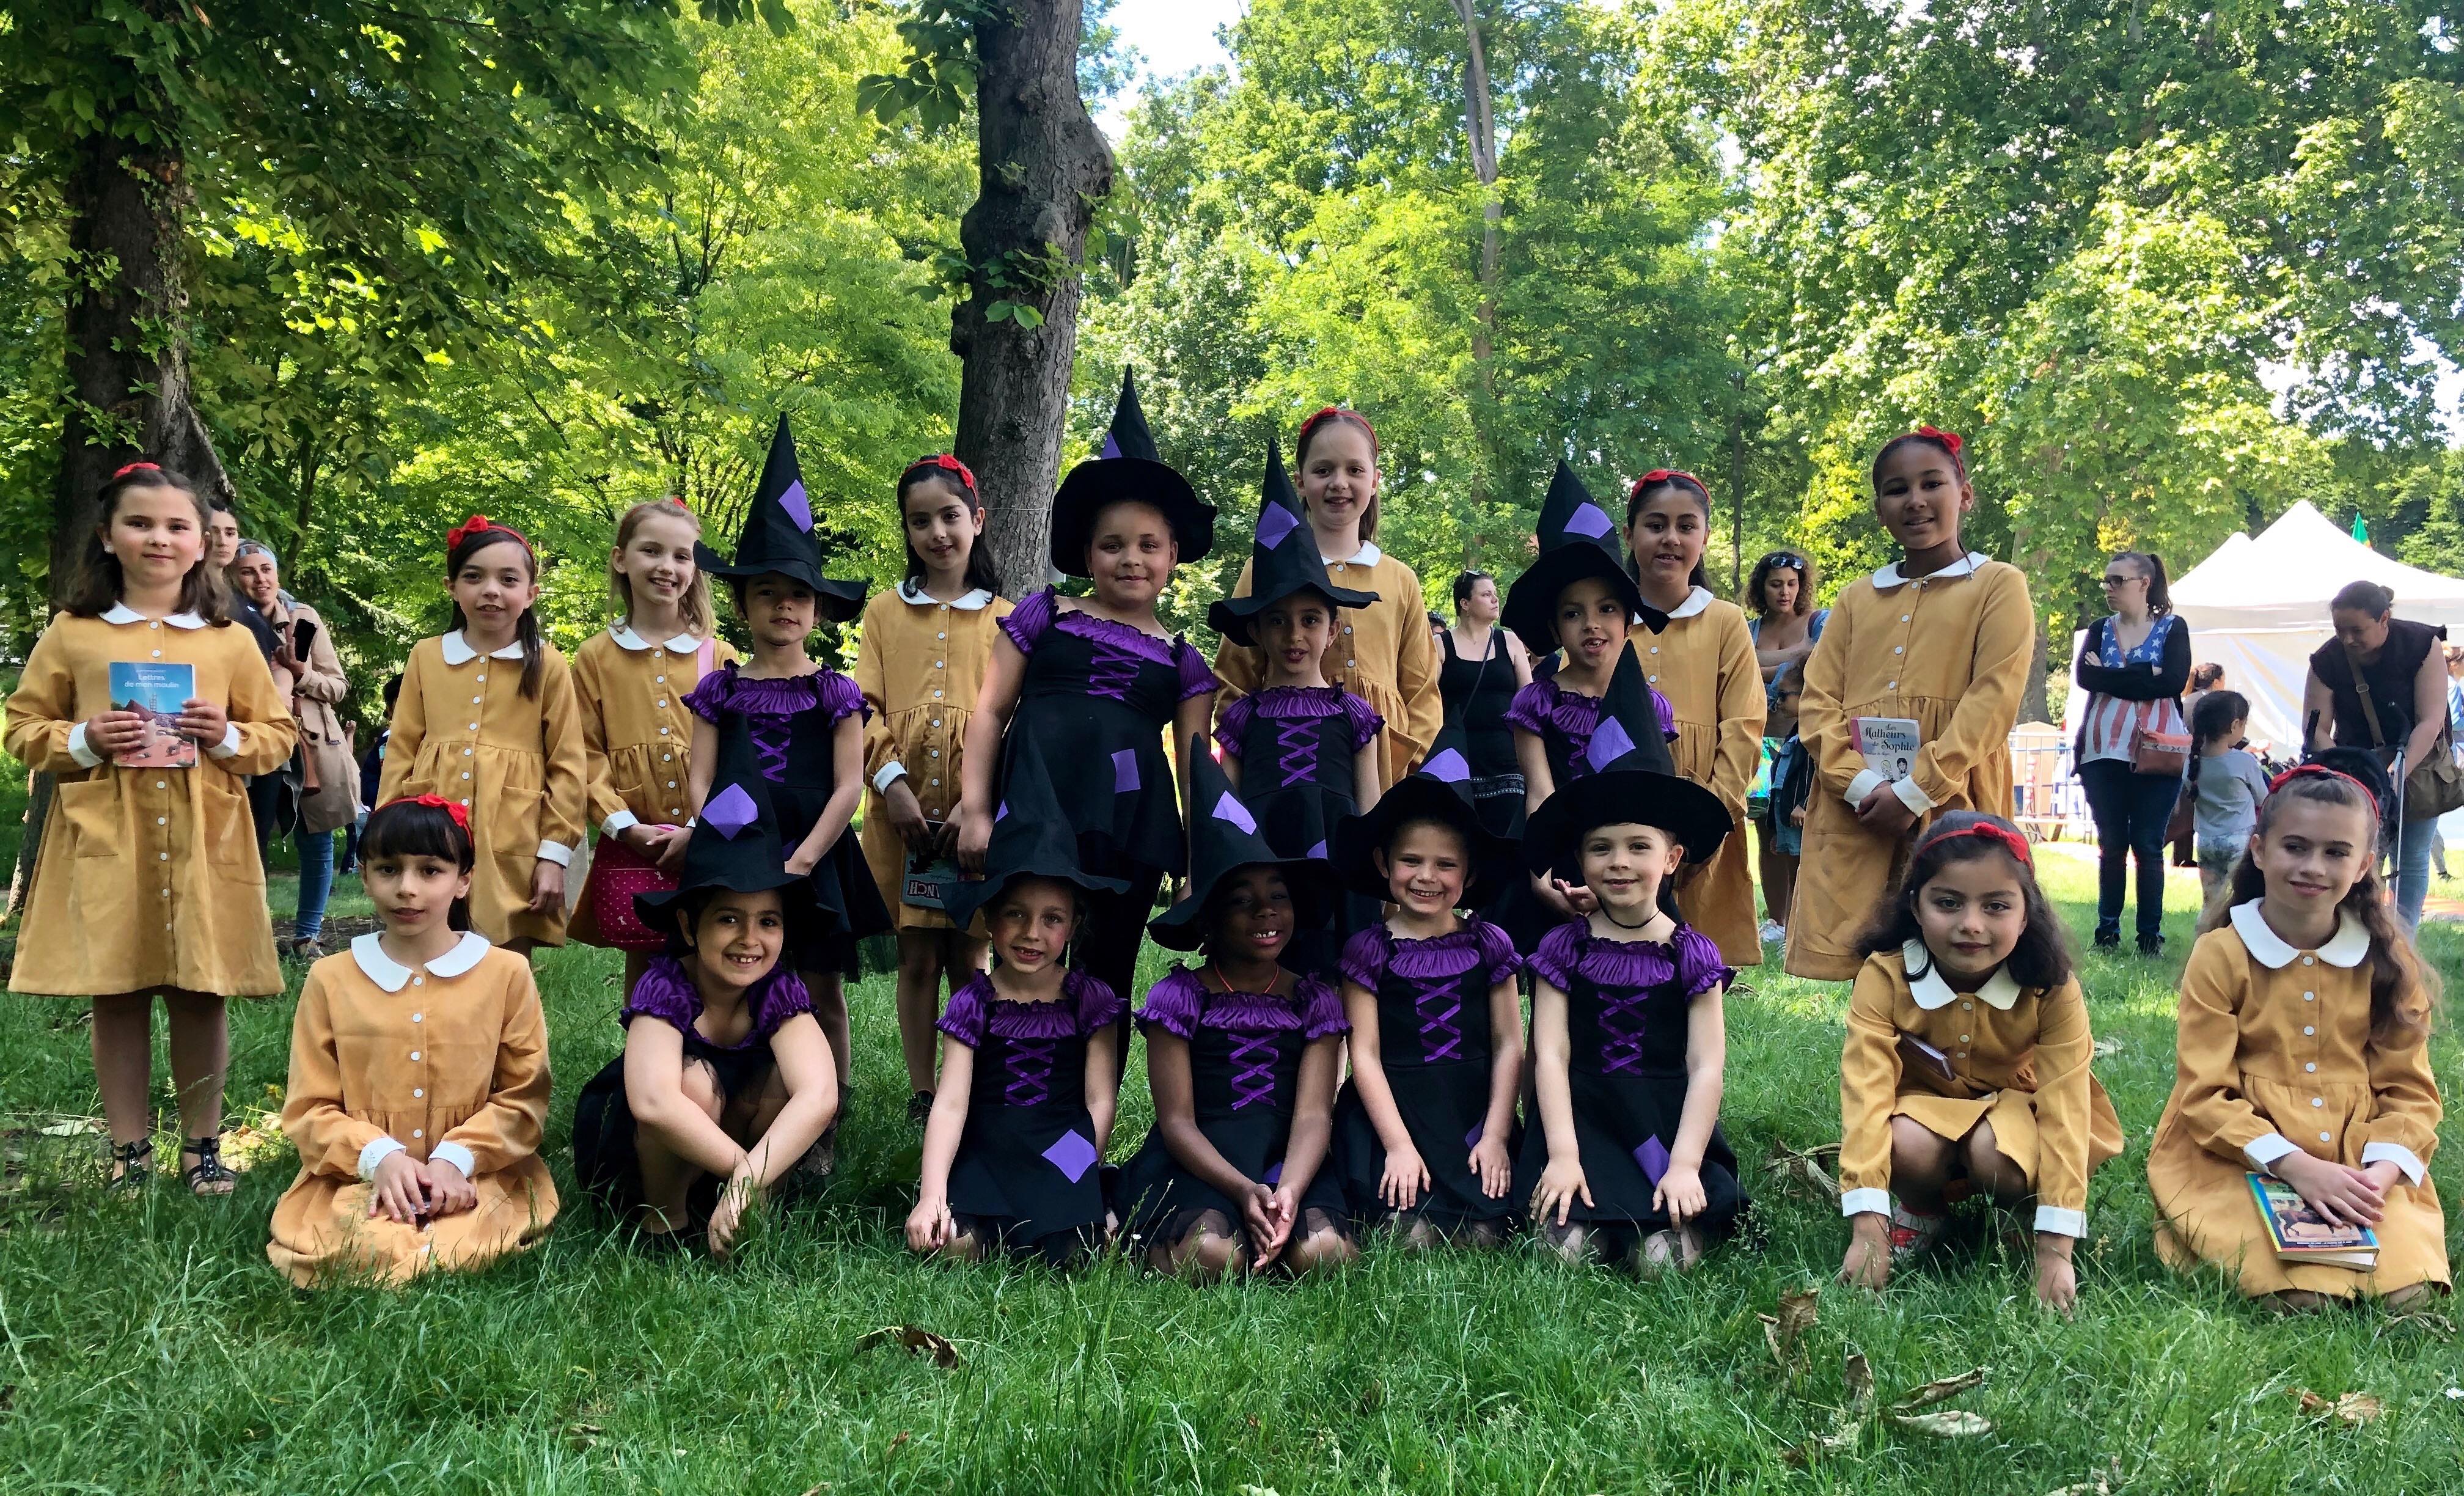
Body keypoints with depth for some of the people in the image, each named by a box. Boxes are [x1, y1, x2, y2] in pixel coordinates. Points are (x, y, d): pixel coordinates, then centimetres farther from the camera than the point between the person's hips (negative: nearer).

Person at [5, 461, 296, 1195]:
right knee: (115, 995, 5)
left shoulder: (231, 640, 6)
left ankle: (203, 1143, 17)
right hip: (104, 843, 0)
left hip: (203, 843, 0)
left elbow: (280, 736, 10)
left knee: (201, 994, 3)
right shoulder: (71, 632, 5)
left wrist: (230, 738, -10)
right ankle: (129, 1148, 17)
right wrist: (83, 741, -10)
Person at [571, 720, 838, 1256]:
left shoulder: (781, 990, -18)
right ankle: (664, 1217, -11)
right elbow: (654, 1102, -45)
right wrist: (746, 1167, -41)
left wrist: (748, 1184, -47)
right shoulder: (665, 988, -26)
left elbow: (819, 1096, -36)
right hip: (634, 1151, -3)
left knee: (790, 1078, -25)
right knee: (695, 1080, -32)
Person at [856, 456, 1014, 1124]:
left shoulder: (1001, 617, 8)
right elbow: (864, 708, 3)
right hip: (902, 812, 1)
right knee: (917, 957, 3)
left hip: (975, 814, -1)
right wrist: (892, 781, -13)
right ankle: (921, 1097, 12)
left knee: (968, 958, 3)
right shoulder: (885, 611, 11)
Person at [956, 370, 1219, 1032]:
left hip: (1129, 828, 2)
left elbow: (1195, 771, 12)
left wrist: (1199, 866, 5)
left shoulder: (1183, 661, 14)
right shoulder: (1044, 616, 11)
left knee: (1107, 978, 9)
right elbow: (990, 711, 7)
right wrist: (975, 811, -3)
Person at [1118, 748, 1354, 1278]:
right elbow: (1177, 1120, -7)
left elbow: (1313, 1114, -5)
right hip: (1195, 1162, -2)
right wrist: (1244, 1190, -24)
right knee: (1210, 1255, -33)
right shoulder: (1179, 996, -1)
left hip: (1287, 1159, 2)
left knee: (1324, 1252, -29)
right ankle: (1153, 1236, 0)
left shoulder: (1314, 1000, 7)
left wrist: (1288, 1192, -26)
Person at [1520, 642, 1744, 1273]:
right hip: (1582, 1118, 0)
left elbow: (1707, 1067, -3)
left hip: (1668, 1123, 0)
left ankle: (1676, 1225, 1)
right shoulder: (1564, 947, 4)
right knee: (1569, 1242, -28)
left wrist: (1684, 1165, -15)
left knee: (1661, 1256, -27)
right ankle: (1580, 1218, 0)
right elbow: (1550, 1055, -4)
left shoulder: (1693, 954, 4)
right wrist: (1563, 1155, -16)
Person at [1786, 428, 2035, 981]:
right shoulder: (1857, 599, 17)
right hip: (1854, 817, 3)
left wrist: (1915, 792, -14)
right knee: (1869, 975, 2)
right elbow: (1817, 703, 8)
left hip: (1949, 812, -3)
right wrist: (1861, 784, -9)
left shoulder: (1999, 586, 5)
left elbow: (1992, 704, -6)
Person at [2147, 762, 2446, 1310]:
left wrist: (2383, 1171, -14)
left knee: (2405, 1293, -20)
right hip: (2241, 1161, -3)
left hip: (2360, 1167, 3)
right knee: (2300, 1296, -25)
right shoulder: (2221, 955, -6)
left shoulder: (2387, 961, 4)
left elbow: (2410, 1091, 5)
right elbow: (2206, 1094, -8)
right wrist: (2294, 1165, -19)